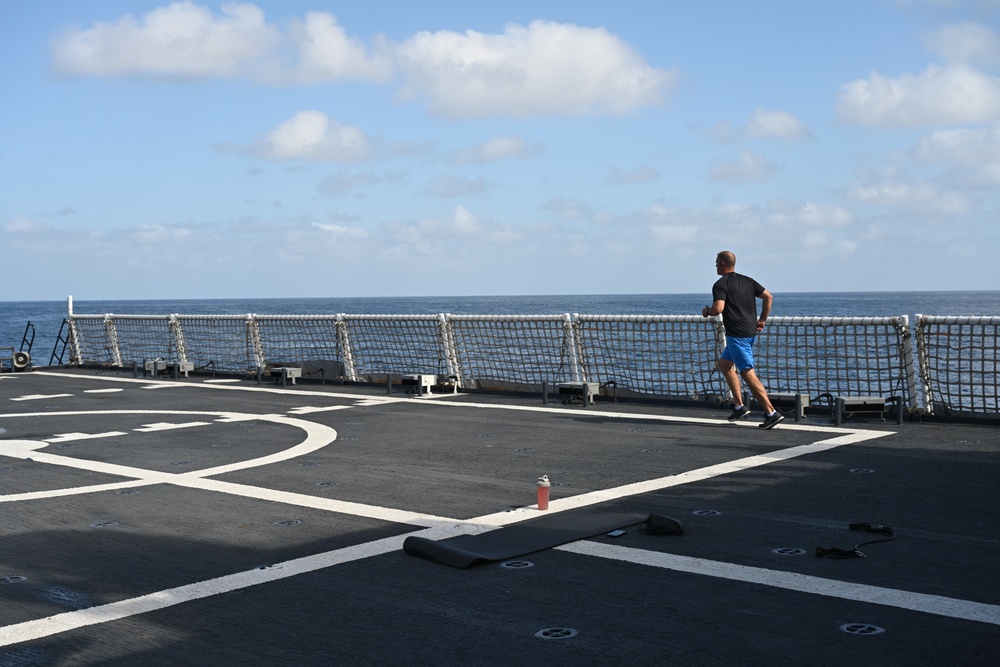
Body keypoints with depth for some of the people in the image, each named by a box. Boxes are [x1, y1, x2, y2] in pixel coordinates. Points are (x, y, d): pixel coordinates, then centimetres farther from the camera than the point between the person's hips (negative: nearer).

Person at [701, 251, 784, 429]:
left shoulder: (720, 284, -9)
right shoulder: (747, 281, 14)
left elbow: (718, 308, -22)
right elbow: (768, 297, 11)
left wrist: (707, 312, 0)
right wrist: (762, 320, 16)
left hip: (737, 334, -9)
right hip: (751, 332, 9)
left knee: (748, 374, -8)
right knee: (724, 363, 22)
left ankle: (772, 413, -12)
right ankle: (740, 406, 19)